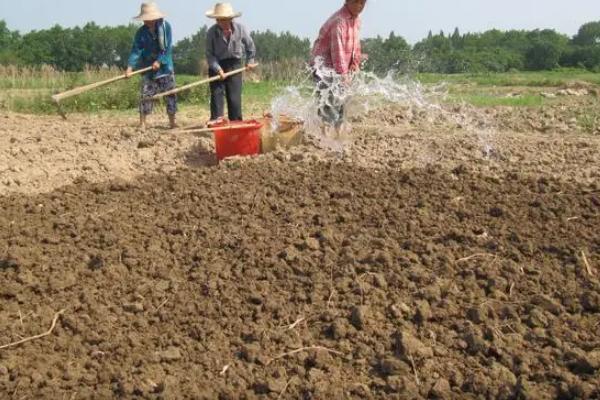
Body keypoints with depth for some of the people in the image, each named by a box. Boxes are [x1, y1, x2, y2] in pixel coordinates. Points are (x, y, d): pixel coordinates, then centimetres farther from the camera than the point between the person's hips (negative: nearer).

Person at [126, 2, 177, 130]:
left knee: (171, 95, 6)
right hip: (148, 69, 0)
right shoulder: (141, 32, -6)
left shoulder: (166, 26, -9)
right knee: (146, 95, -4)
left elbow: (168, 47, -11)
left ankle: (172, 122, 17)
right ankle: (142, 123, 2)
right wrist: (130, 67, -23)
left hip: (166, 67, 0)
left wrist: (160, 61, -19)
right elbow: (136, 50, -11)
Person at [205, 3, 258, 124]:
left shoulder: (240, 29, -11)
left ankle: (236, 122, 3)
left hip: (234, 65, 0)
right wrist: (218, 69, -21)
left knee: (234, 95, -1)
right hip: (217, 65, 0)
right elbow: (209, 54, -12)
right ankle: (216, 117, -13)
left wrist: (250, 61, 11)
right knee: (216, 91, -10)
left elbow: (250, 45, 6)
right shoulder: (212, 32, -13)